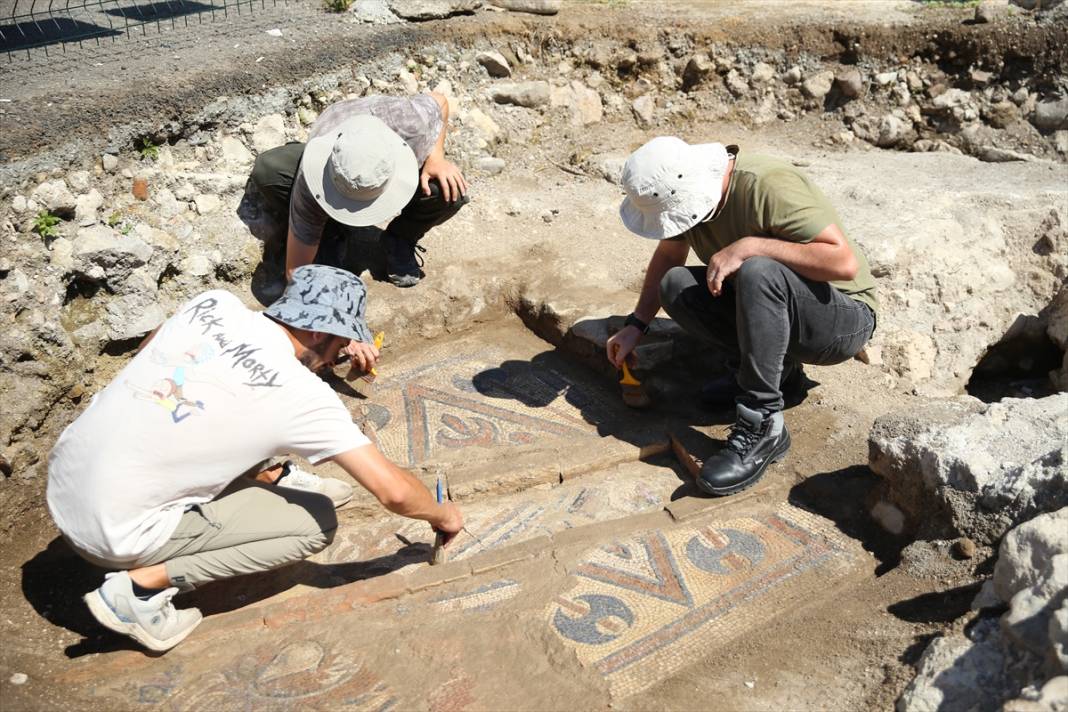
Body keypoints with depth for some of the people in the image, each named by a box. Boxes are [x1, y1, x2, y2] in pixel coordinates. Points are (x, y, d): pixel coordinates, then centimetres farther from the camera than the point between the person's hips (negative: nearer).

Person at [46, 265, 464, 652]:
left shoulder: (213, 304, -3)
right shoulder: (303, 395, -17)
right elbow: (393, 490, -15)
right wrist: (444, 515, 6)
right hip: (112, 535, -7)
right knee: (317, 522, -2)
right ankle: (142, 585, -5)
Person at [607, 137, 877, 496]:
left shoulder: (769, 186, -28)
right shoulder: (683, 190, -6)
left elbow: (845, 262, -34)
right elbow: (667, 256, 11)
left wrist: (749, 246, -34)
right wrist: (635, 325, 6)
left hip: (844, 318, -7)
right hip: (774, 306, 7)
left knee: (758, 272, -36)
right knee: (675, 286, -10)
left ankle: (762, 428, -26)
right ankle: (775, 367, 3)